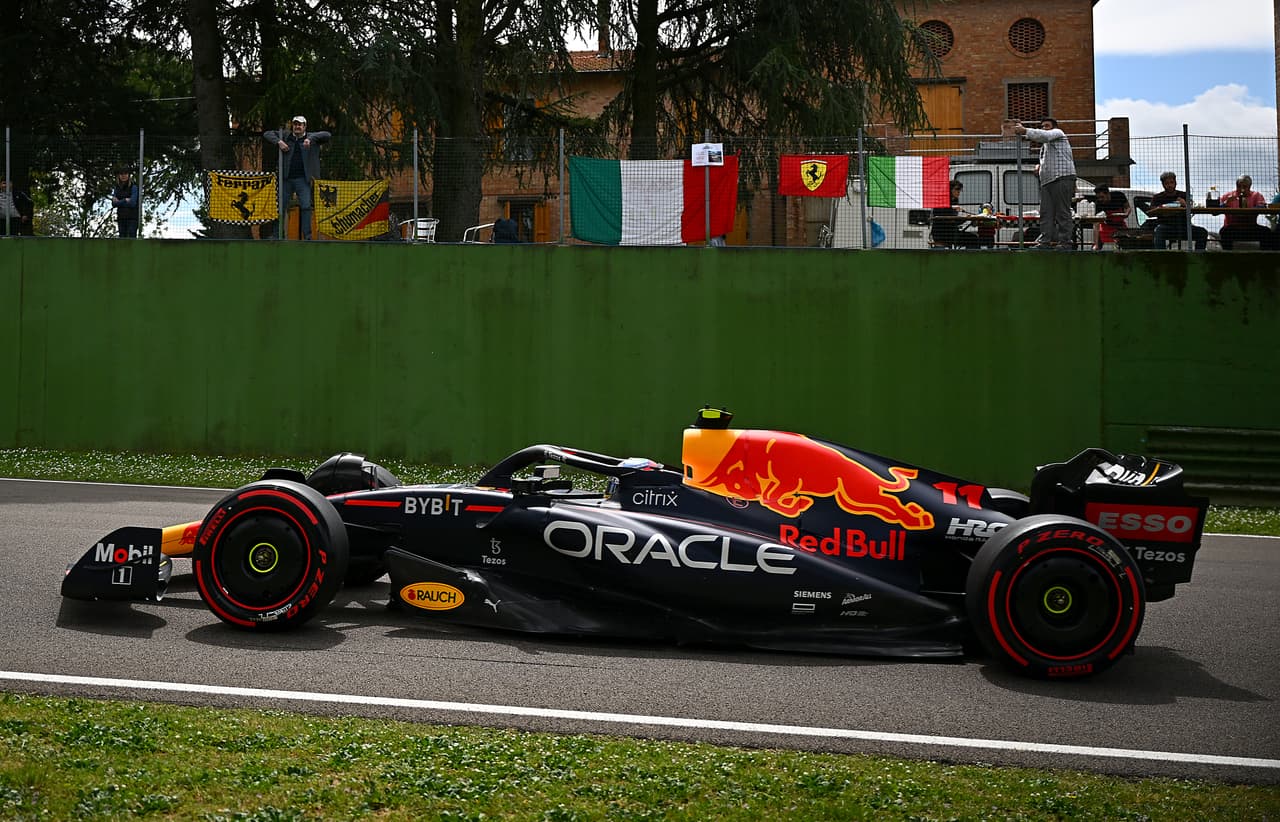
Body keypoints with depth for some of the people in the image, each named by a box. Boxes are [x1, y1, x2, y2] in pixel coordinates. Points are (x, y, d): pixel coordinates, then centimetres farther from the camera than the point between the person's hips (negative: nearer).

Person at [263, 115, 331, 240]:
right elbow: (267, 134, 10)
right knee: (280, 206, 7)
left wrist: (311, 138, -21)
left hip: (302, 179, -2)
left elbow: (327, 135, -8)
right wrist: (278, 142, -9)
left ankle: (307, 236, -2)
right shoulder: (285, 136, 8)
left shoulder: (311, 137, 4)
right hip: (286, 178, 2)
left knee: (306, 206, -6)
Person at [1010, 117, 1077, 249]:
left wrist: (1025, 131, -19)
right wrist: (1039, 167, 17)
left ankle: (1065, 242, -12)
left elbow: (1044, 135, -14)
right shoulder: (1044, 145, 32)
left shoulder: (1058, 133, 7)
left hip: (1062, 178, -9)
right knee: (1046, 213, -3)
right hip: (1047, 181, 9)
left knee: (1063, 212, -10)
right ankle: (1045, 241, -8)